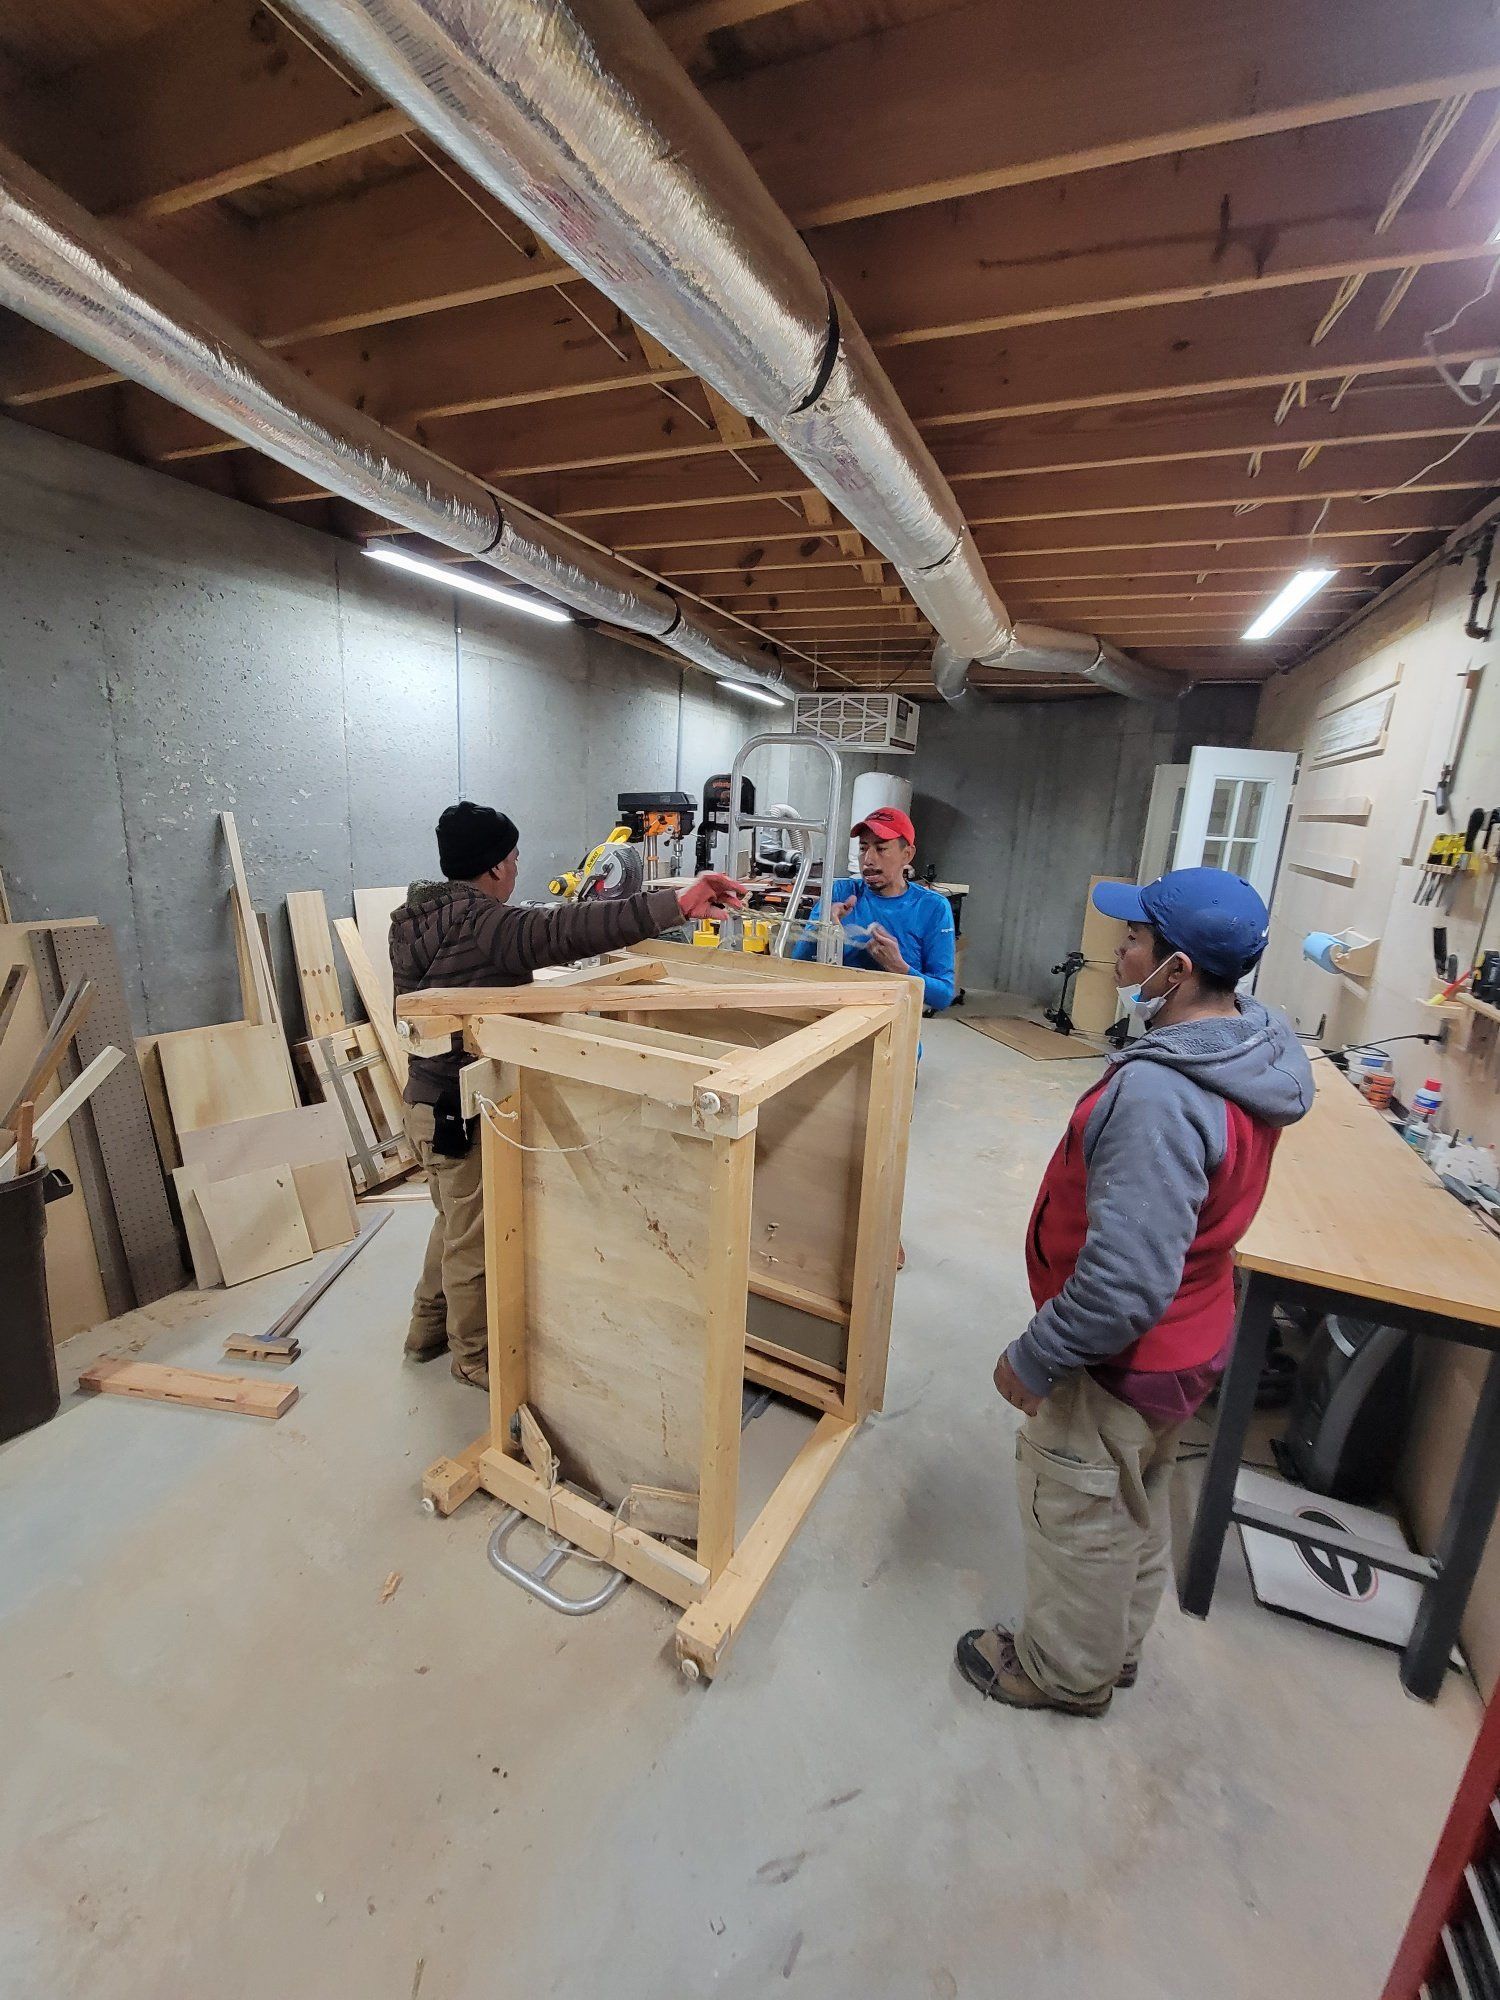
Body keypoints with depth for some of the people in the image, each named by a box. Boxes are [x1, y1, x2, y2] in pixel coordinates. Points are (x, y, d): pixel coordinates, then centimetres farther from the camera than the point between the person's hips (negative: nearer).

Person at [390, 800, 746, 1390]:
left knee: (454, 1224, 28)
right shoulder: (479, 922, -25)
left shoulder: (415, 919, 6)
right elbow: (564, 931, -40)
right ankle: (476, 1355, 32)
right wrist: (677, 904, -48)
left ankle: (428, 1329, 46)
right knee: (475, 1240, 11)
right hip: (464, 1113, -10)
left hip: (427, 1099, 10)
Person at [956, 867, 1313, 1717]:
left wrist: (1034, 1359, -21)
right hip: (1188, 1339, 9)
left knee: (1082, 1521, 18)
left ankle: (1067, 1671, 44)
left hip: (1124, 1361, -8)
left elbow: (1125, 1281, -33)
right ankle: (1116, 1647, 53)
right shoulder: (1254, 1048, -6)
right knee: (1137, 1509, 29)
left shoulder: (1158, 1093, -36)